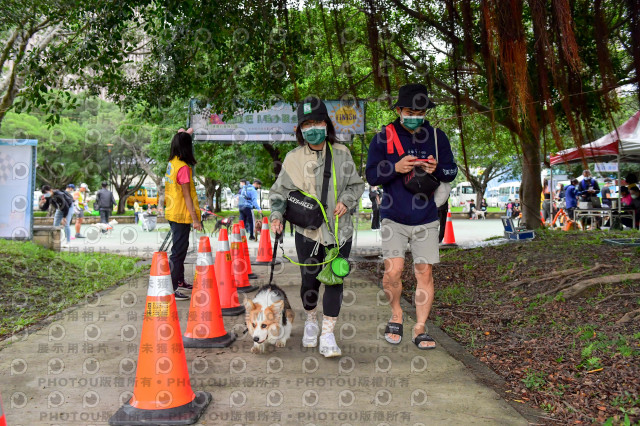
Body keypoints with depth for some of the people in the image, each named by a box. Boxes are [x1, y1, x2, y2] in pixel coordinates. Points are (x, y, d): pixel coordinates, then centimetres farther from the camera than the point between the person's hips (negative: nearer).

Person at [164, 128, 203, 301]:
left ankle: (180, 282, 31)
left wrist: (184, 135, 33)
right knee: (178, 252, -7)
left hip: (173, 214, 10)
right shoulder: (183, 167, -18)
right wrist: (195, 218, -15)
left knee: (180, 249, 20)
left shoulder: (172, 163, 7)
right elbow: (186, 195, -18)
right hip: (181, 215, -10)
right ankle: (170, 288, -7)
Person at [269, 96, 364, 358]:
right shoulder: (293, 158, 2)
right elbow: (279, 191, 8)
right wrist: (277, 216, -8)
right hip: (307, 230, 0)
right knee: (310, 280, 8)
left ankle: (327, 335, 7)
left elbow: (356, 185, 13)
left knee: (335, 280, -2)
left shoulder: (341, 154, 4)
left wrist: (346, 201, -6)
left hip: (339, 230, 0)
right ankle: (311, 321, 35)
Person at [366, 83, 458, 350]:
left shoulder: (437, 137, 6)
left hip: (426, 220, 2)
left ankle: (420, 329, 11)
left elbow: (451, 172, 10)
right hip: (393, 219, -2)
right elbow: (371, 176, -2)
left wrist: (436, 168, -12)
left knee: (424, 273, 0)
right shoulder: (383, 138, 0)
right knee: (393, 271, -12)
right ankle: (396, 316, 15)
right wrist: (395, 168, -20)